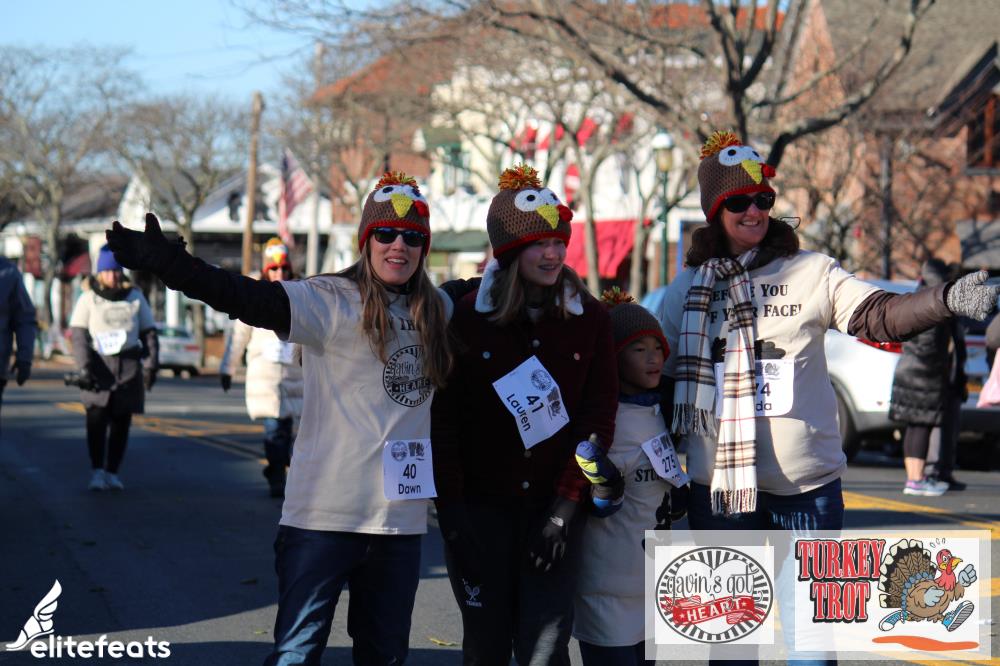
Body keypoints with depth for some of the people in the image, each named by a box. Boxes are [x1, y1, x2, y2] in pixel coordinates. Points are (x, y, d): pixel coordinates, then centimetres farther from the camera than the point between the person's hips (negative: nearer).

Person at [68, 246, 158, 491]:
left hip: (129, 368, 2)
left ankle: (112, 473, 12)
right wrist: (84, 368, -14)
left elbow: (149, 334, 11)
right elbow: (78, 336, -2)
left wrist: (150, 365, 1)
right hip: (98, 365, -2)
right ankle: (97, 471, -9)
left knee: (121, 422, 3)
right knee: (96, 418, -14)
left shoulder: (136, 298, 9)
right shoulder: (88, 299, 3)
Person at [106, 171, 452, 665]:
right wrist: (165, 262, -35)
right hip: (326, 513, -5)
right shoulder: (332, 301, -8)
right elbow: (251, 299, -23)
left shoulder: (437, 310, 9)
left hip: (401, 515, 5)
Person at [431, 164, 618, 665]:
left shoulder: (589, 319, 2)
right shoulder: (467, 317, -2)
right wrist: (451, 514, -9)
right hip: (480, 507, 0)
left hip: (555, 508, 0)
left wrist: (565, 507, -8)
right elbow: (444, 419, -2)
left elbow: (599, 417, 0)